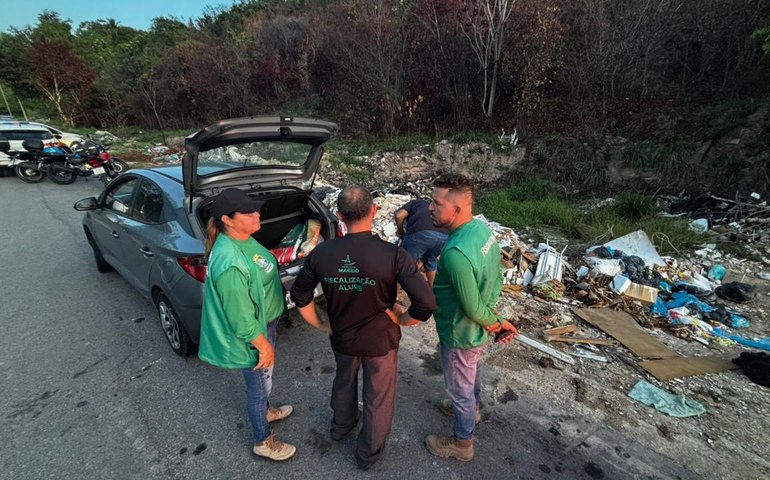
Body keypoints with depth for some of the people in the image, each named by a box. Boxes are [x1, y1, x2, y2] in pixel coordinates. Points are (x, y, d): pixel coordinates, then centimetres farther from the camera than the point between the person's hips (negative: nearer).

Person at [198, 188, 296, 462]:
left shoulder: (242, 239, -5)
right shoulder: (230, 264, -36)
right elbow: (241, 318, -28)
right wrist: (264, 345, -17)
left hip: (263, 321, 9)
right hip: (252, 335, -9)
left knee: (262, 380, 31)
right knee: (259, 385, 14)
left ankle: (265, 412, 58)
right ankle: (263, 442, 40)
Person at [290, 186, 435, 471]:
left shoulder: (321, 253, -18)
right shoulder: (392, 254, -28)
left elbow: (299, 295, -4)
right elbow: (426, 304, -30)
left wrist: (320, 325, 8)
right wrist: (402, 319, -11)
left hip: (342, 337, 3)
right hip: (380, 339, -3)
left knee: (344, 381, 32)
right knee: (378, 397, 22)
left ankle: (341, 427, 60)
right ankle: (368, 453, 46)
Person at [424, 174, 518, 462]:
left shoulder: (455, 253, -38)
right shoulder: (482, 228, -10)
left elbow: (473, 309, -28)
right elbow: (497, 278, 0)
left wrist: (496, 324, -9)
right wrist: (495, 322, -1)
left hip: (461, 335, -8)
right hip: (477, 330, 8)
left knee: (460, 388, 17)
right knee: (472, 374, 32)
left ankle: (462, 443, 43)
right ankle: (471, 409, 60)